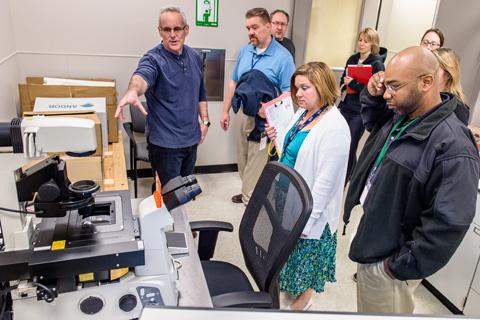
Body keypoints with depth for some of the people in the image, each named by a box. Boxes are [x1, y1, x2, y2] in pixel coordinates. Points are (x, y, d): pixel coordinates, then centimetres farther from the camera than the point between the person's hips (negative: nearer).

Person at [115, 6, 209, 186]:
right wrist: (132, 91, -61)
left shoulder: (195, 57, 4)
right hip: (166, 142, -6)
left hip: (191, 138, 6)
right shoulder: (153, 59, -16)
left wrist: (205, 120, 9)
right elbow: (142, 76, -39)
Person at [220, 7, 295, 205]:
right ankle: (248, 194, 37)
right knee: (244, 160, 18)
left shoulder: (283, 57, -13)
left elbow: (288, 94, -17)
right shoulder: (244, 52, 6)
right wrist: (225, 111, 13)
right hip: (245, 115, 7)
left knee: (256, 166, -1)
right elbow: (234, 83, 14)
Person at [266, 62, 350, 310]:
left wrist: (308, 218, -21)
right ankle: (287, 282, 48)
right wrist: (277, 138, -4)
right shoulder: (302, 113, 2)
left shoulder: (335, 127, -24)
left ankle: (303, 299, 37)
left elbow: (326, 180, -24)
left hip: (309, 207, -7)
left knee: (306, 250, 12)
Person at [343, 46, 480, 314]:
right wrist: (372, 96, -1)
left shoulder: (453, 149, -29)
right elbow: (373, 121, 20)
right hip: (370, 244, 8)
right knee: (366, 309, 30)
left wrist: (401, 267, -20)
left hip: (386, 262, -8)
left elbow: (448, 225, -29)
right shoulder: (400, 116, -2)